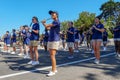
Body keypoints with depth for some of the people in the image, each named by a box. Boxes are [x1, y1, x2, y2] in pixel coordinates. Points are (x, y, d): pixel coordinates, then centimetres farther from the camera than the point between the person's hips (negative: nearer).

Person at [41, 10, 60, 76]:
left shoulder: (57, 21, -10)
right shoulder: (53, 22, 20)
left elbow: (46, 26, -15)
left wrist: (43, 23, 5)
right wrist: (44, 23, 7)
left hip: (55, 41, -9)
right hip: (50, 40, 9)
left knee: (52, 56, -10)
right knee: (52, 56, 11)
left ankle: (53, 71, -2)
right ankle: (55, 69, 21)